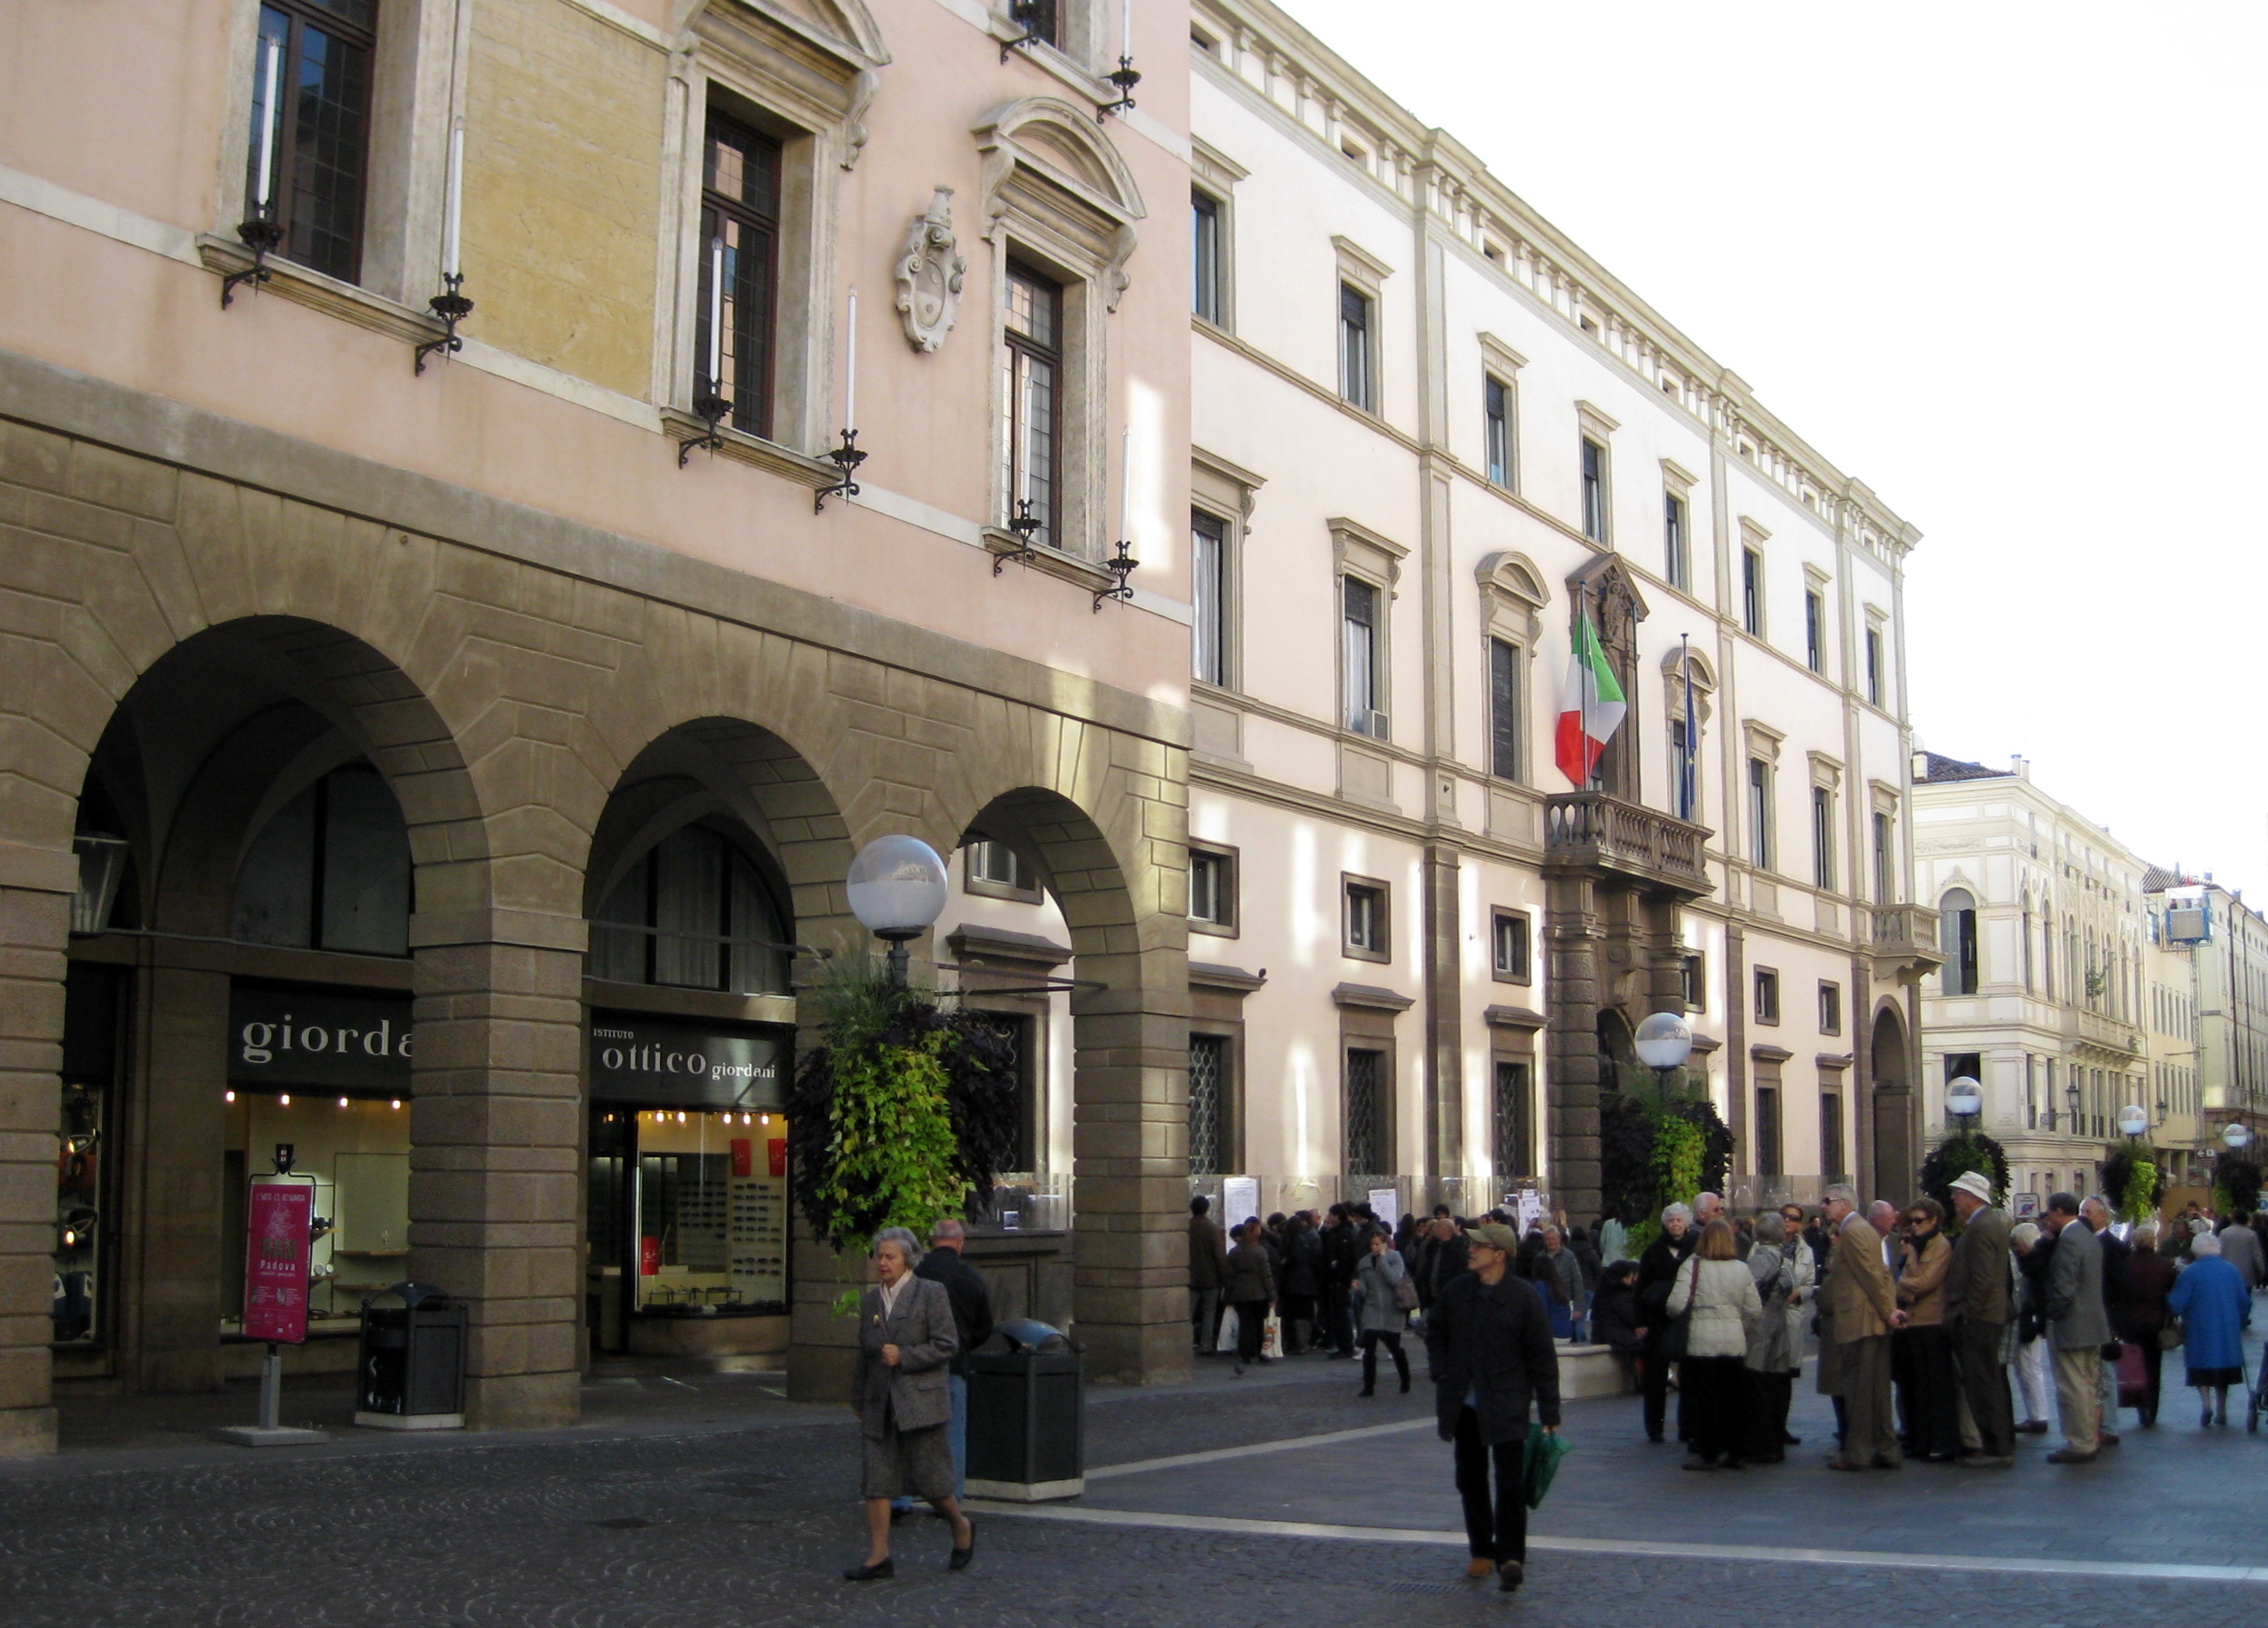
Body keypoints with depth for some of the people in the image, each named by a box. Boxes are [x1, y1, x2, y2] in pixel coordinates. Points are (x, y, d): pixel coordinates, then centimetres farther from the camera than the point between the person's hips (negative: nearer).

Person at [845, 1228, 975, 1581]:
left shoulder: (931, 1293, -4)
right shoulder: (870, 1300, 13)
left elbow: (947, 1345, -8)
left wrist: (904, 1356, -15)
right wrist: (858, 1398, 22)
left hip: (921, 1402, -5)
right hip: (879, 1406, 5)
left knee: (928, 1479, -1)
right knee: (876, 1481, 0)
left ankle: (961, 1527, 25)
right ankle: (878, 1556, 5)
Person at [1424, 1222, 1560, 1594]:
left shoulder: (1523, 1298, -10)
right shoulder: (1456, 1291, 3)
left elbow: (1542, 1357, -7)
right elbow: (1435, 1333, 19)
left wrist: (1549, 1413, -8)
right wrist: (1442, 1375, 5)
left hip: (1507, 1408, -5)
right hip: (1464, 1405, 5)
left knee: (1510, 1482, -9)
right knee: (1470, 1479, 12)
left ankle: (1510, 1557, -3)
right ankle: (1482, 1551, 24)